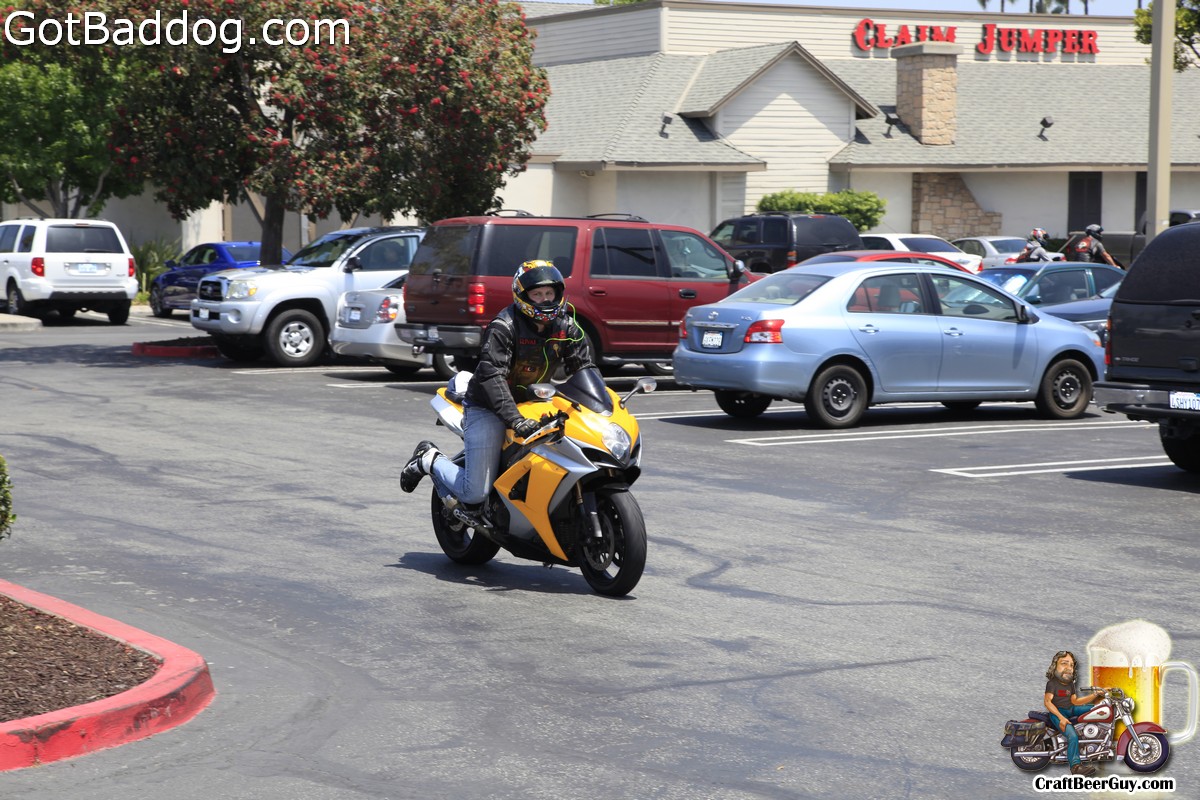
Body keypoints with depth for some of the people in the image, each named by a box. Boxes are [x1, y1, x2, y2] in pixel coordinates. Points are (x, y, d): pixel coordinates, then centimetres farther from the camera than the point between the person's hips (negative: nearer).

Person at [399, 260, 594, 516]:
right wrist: (515, 419, -39)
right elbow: (491, 375, -28)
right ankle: (430, 460, 16)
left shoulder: (567, 328, 2)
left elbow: (585, 369, 1)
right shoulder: (503, 326, -17)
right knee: (476, 493, -12)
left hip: (536, 405, 7)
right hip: (488, 408, -7)